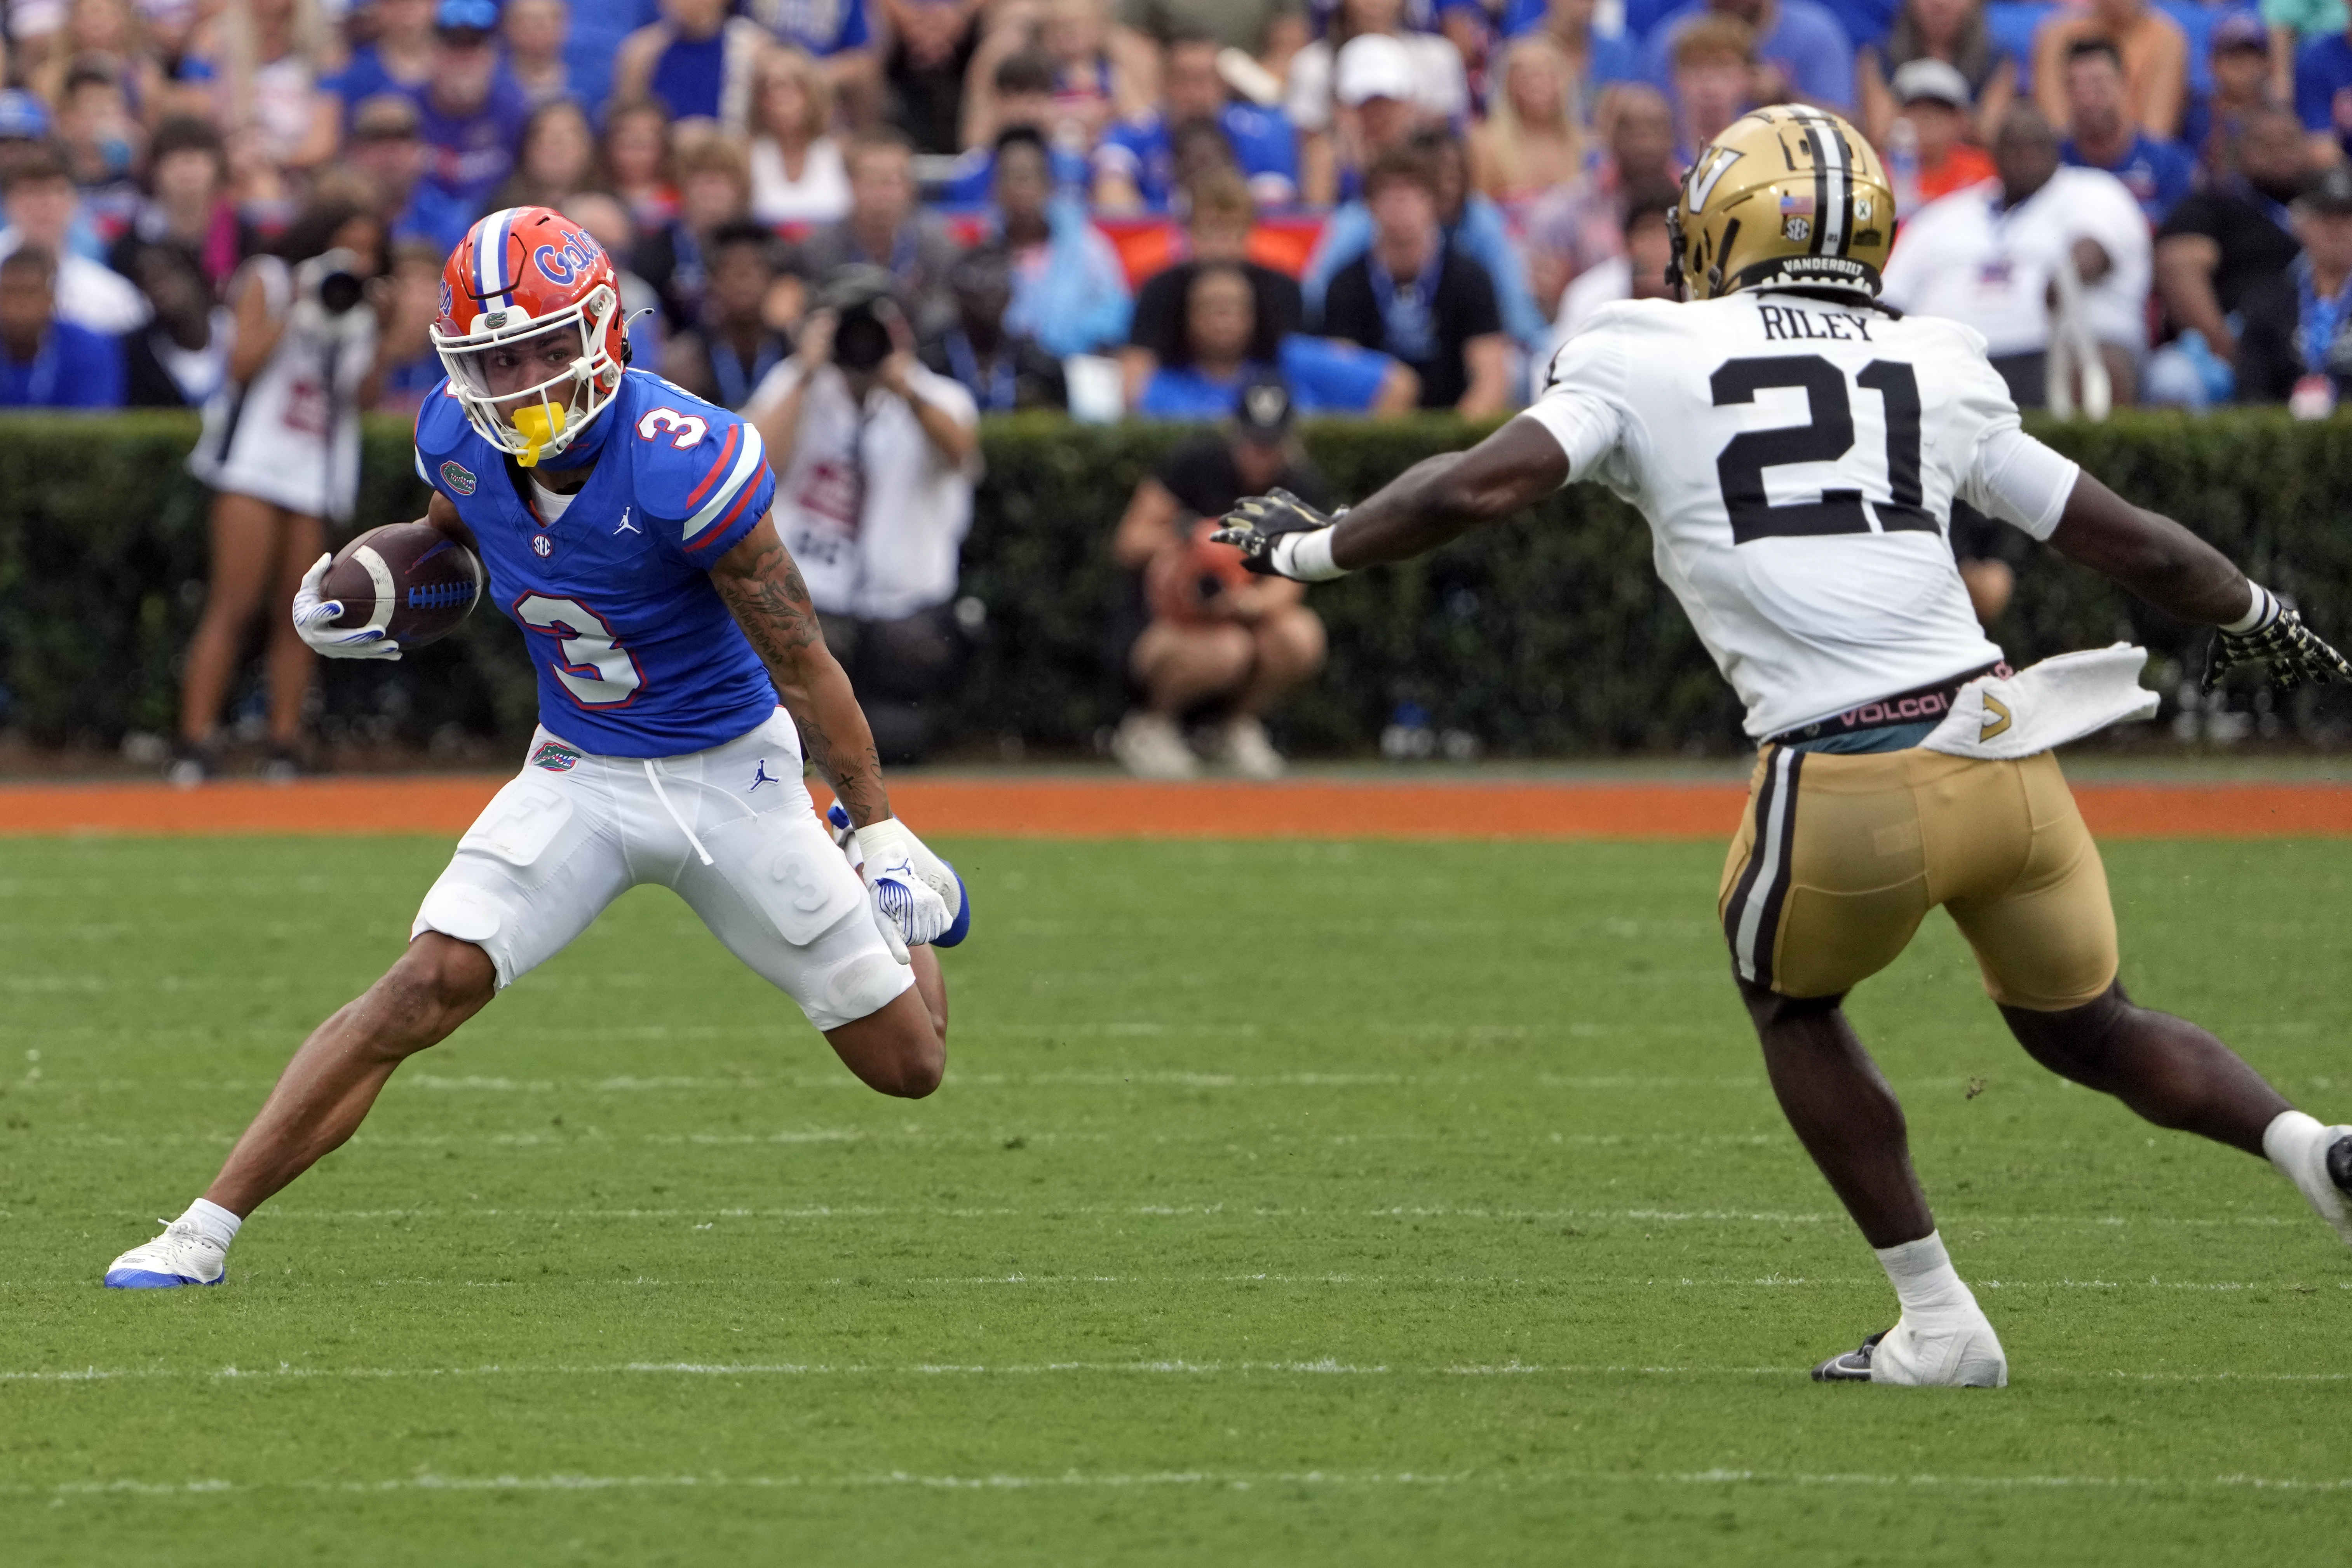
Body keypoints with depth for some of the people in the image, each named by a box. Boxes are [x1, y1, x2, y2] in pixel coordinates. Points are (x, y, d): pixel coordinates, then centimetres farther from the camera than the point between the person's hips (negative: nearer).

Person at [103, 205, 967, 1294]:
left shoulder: (681, 461, -28)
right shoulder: (463, 441, -11)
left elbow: (800, 661, -18)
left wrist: (883, 835, -13)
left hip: (731, 774, -3)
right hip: (582, 780, 3)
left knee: (908, 1066, 3)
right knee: (427, 986, -20)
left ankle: (905, 908, 39)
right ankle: (207, 1230, -15)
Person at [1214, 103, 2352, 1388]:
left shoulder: (1649, 360, 7)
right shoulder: (1938, 370, 17)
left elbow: (1483, 487, -2)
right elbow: (2132, 545, 22)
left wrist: (1308, 550, 14)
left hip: (1843, 785, -3)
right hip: (2000, 744, 3)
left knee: (1791, 1003, 26)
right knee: (2088, 1030, 24)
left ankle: (1936, 1320, 21)